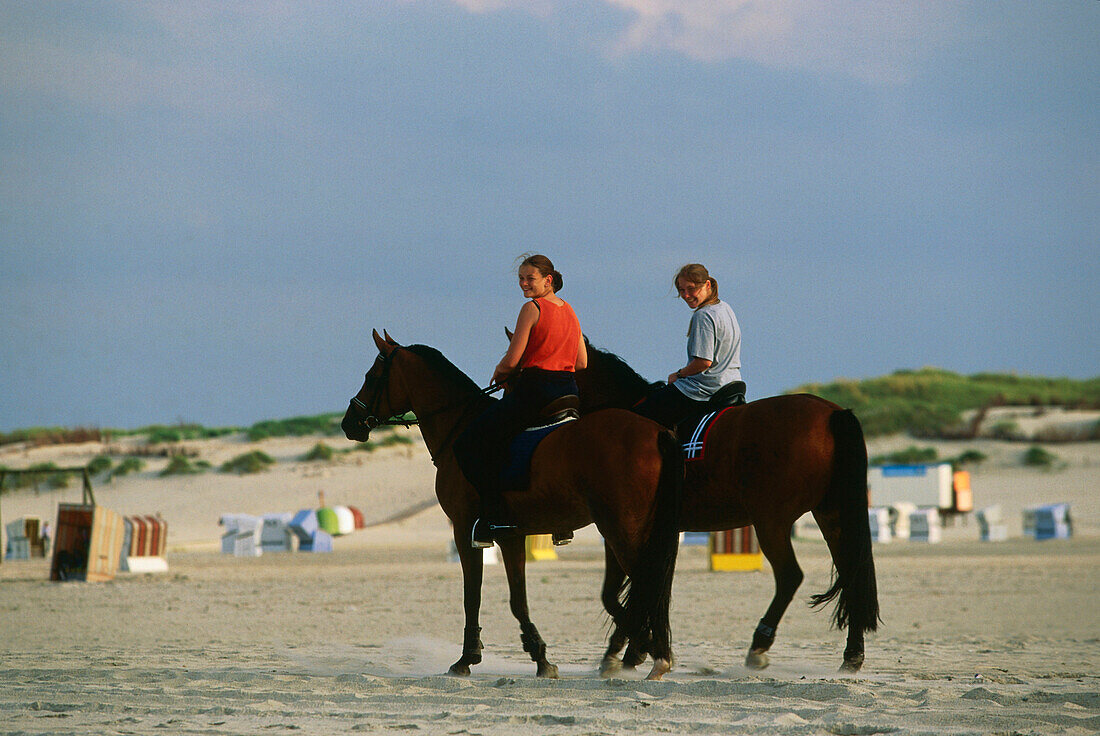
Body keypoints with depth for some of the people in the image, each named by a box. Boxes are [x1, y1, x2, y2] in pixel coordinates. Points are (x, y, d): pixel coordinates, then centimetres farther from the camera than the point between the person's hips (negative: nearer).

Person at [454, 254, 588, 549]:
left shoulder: (532, 308, -9)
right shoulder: (569, 311, 15)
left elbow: (512, 360, -12)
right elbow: (582, 363, 17)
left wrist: (499, 373, 8)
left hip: (535, 389, -9)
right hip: (569, 389, 9)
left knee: (469, 444, -5)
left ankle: (497, 516, -14)